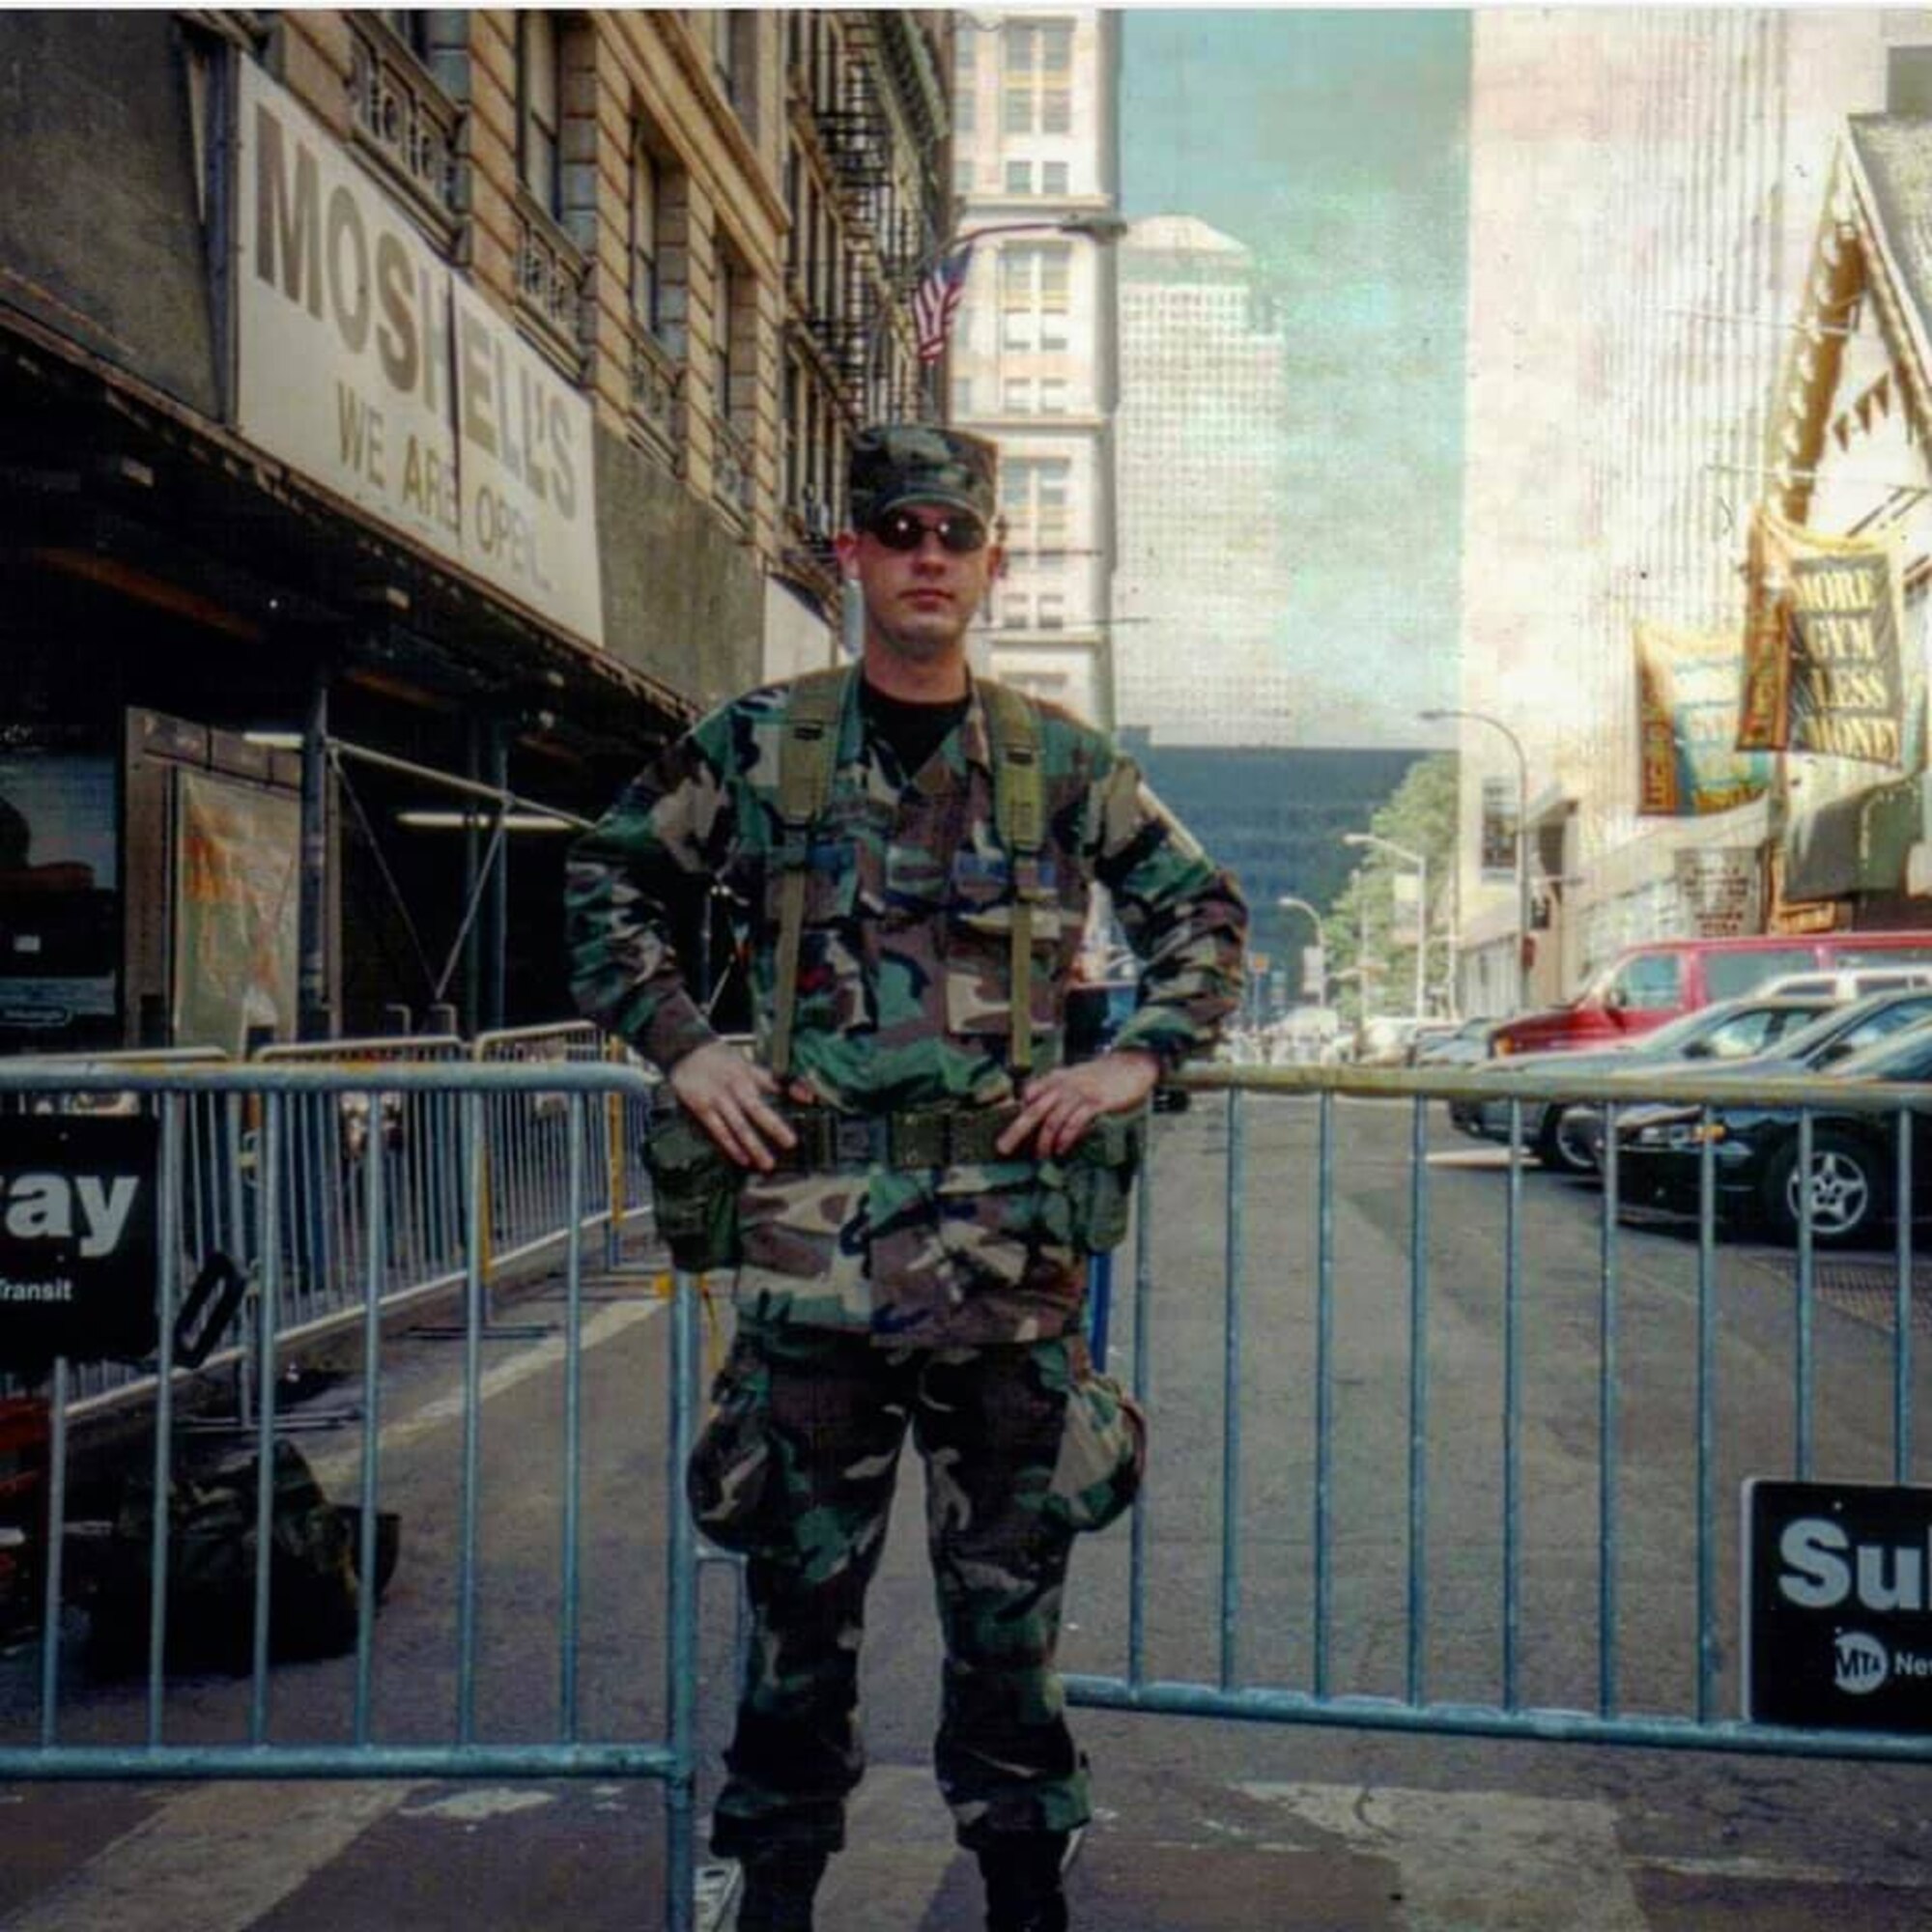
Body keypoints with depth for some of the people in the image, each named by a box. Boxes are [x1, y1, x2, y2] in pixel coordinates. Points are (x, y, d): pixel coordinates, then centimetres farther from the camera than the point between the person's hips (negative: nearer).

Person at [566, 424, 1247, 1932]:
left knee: (1010, 1582, 10)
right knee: (801, 1581, 8)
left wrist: (1142, 1058, 3)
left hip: (1011, 1234, 1)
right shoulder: (758, 746, 5)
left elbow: (1203, 908, 16)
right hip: (811, 1230, 0)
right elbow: (609, 886, 14)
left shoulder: (1062, 762, 7)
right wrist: (681, 1045, 3)